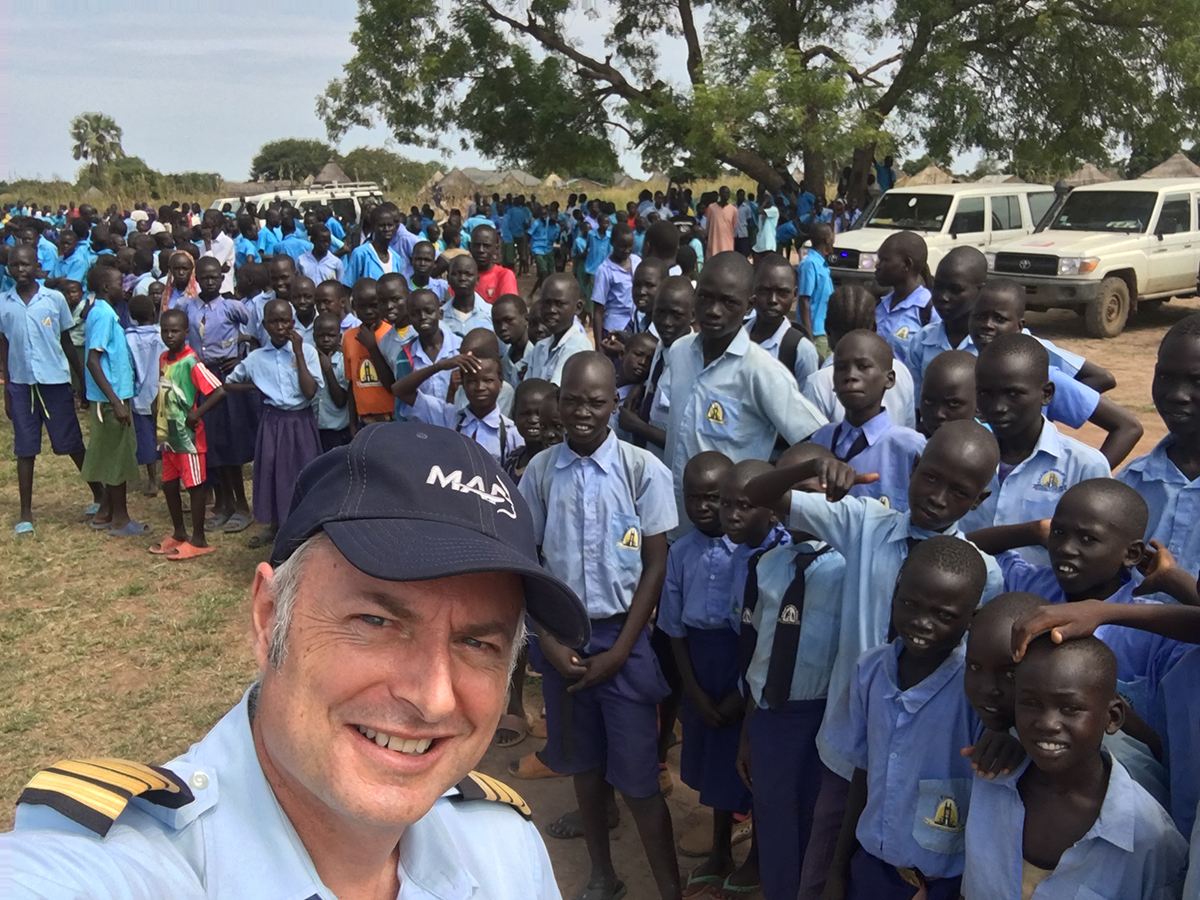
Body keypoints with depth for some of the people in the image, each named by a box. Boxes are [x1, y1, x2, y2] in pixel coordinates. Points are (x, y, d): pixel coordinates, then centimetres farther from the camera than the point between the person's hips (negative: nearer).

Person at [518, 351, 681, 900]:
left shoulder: (644, 472, -10)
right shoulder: (539, 472, -3)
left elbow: (655, 566, -6)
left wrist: (619, 651, -8)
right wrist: (550, 641, -5)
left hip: (623, 637, -3)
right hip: (561, 637, 3)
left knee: (637, 777, 0)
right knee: (583, 761, 16)